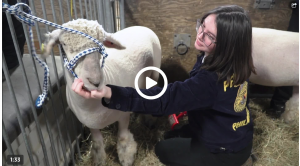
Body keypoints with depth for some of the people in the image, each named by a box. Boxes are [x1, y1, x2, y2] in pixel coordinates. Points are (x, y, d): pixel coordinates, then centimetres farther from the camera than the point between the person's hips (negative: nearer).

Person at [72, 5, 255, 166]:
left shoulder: (210, 80, -38)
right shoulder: (235, 63, -12)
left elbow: (164, 98, -45)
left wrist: (108, 93, -55)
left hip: (229, 150, -7)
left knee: (164, 149, 9)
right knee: (173, 137, 24)